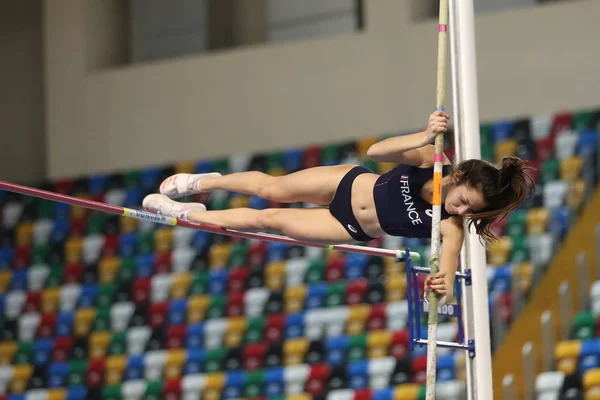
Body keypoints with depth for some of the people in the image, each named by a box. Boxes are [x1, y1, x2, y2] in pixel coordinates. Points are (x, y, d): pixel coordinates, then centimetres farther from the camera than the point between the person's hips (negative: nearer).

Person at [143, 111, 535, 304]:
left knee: (269, 219, 7)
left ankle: (185, 213, 33)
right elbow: (377, 151, -35)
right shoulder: (429, 161, -29)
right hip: (353, 184, 1)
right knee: (271, 187, 17)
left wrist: (445, 286, -70)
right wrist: (425, 137, -52)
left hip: (354, 229, -1)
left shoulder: (452, 225, -33)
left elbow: (448, 265, -45)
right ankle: (202, 182, 51)